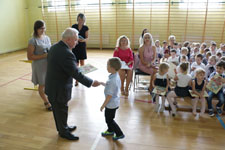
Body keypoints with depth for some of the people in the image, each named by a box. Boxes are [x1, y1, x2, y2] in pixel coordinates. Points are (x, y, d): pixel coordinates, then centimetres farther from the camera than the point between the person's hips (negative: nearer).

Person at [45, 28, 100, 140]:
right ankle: (64, 132, 34)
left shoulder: (54, 47, 2)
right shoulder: (66, 53, -29)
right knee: (62, 110, 12)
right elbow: (76, 74, -27)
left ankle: (62, 127, 45)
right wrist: (91, 83, -18)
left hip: (52, 86, 9)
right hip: (59, 89, -9)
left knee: (57, 109, 24)